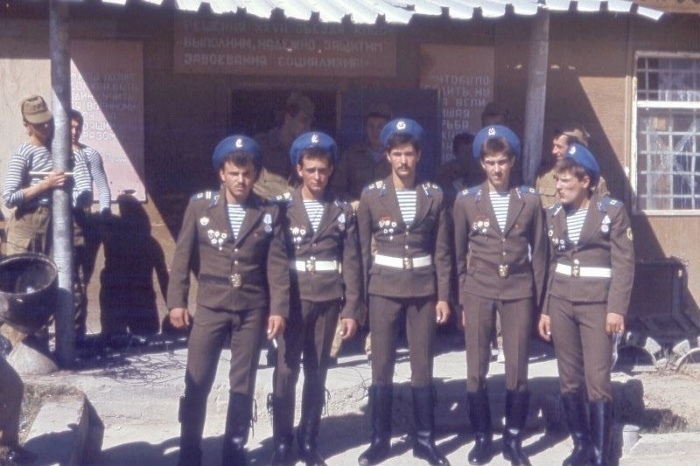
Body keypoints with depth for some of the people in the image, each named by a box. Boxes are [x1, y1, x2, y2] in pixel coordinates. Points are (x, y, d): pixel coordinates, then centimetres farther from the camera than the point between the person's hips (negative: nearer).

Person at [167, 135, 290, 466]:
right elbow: (183, 256, 1)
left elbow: (277, 264, 0)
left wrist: (278, 308, -7)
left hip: (252, 309, 1)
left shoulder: (269, 213, 2)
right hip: (210, 306, -1)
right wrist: (177, 301, -3)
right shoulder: (200, 206, 0)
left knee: (243, 384, 8)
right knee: (197, 382, 1)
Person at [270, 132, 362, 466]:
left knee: (317, 371, 8)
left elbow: (351, 263, 4)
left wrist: (351, 309, -1)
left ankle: (308, 439, 19)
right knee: (286, 371, -1)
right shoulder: (282, 207, 1)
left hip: (328, 300, 2)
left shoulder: (343, 211, 6)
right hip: (292, 299, -2)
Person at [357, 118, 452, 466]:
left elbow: (442, 251, 4)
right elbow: (362, 250, 0)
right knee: (382, 367, 4)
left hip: (423, 290, 1)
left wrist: (443, 296, 0)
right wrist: (359, 296, -2)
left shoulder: (434, 196, 2)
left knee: (423, 367, 7)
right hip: (384, 289, -1)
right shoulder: (371, 195, -2)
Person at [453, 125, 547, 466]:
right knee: (476, 369, 3)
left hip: (518, 292, 0)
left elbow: (539, 252, 7)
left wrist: (538, 300, 6)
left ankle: (513, 438, 17)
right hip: (478, 292, 0)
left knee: (518, 369, 3)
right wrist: (460, 298, 7)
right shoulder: (466, 200, 3)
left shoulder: (530, 200, 3)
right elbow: (459, 253, 8)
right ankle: (482, 437, 17)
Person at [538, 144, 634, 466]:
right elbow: (551, 264, 12)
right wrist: (544, 309, 9)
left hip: (596, 304, -4)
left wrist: (616, 308, -14)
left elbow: (624, 263, -7)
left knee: (597, 380, -6)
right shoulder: (554, 214, 9)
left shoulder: (612, 211, -4)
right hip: (561, 303, 4)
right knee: (570, 380, 7)